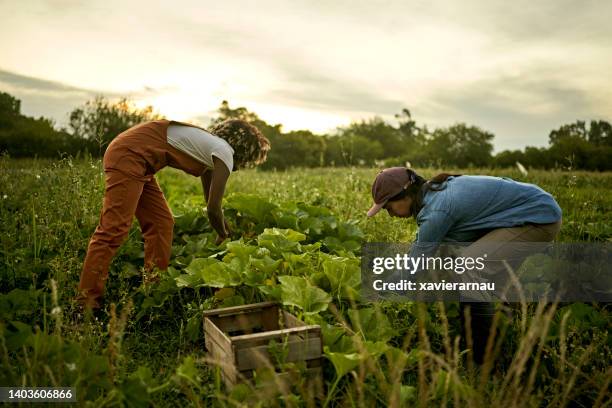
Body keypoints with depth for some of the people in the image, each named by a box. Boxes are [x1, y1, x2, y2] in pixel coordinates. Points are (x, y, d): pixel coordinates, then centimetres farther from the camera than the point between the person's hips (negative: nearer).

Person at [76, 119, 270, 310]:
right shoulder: (224, 152, -8)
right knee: (114, 229, -13)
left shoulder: (211, 148, 19)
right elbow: (213, 209, -12)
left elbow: (211, 204, 29)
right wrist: (224, 237, 7)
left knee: (161, 224, 10)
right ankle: (87, 300, -8)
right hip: (127, 155, -10)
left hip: (135, 159, 10)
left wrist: (229, 232, 34)